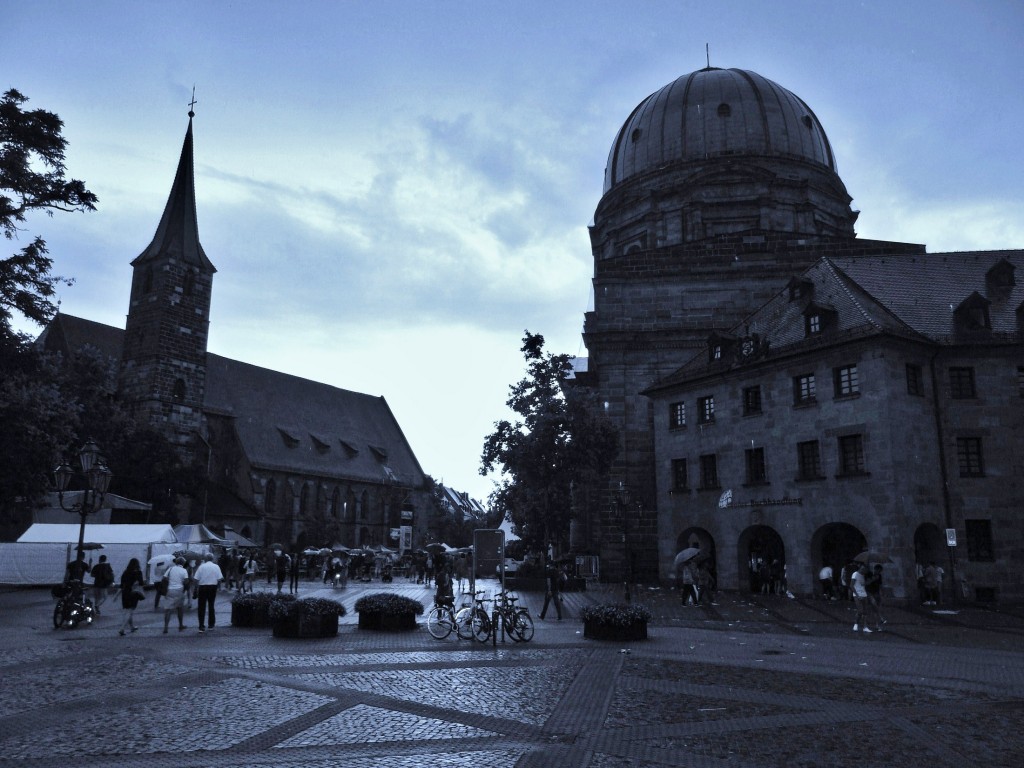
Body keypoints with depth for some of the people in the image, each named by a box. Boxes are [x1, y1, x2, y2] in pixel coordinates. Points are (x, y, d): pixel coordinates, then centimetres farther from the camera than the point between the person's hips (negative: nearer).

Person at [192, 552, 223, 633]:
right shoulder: (216, 566, 0)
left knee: (202, 607, 1)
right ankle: (211, 625, 21)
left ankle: (201, 626, -6)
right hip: (213, 587, 2)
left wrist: (196, 587, 5)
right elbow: (220, 579, -5)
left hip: (203, 587, -2)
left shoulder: (201, 567, -4)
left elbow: (196, 579, -7)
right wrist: (218, 585, 10)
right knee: (211, 606, 15)